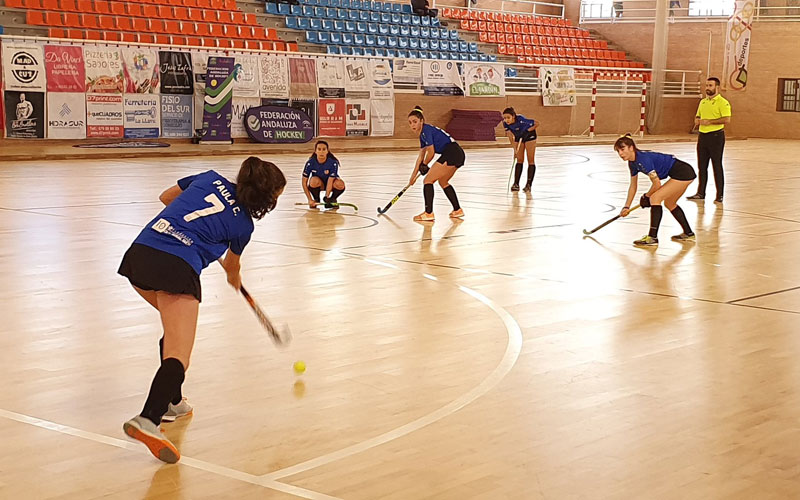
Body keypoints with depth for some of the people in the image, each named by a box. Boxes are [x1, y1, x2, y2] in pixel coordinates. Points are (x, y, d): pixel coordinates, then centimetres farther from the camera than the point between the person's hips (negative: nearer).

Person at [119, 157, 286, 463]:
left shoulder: (210, 178, 19)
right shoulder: (243, 224, 10)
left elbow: (166, 196, 33)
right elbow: (232, 266, 32)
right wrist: (235, 280, 55)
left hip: (139, 253, 7)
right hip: (177, 267, -7)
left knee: (175, 327, 29)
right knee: (178, 355, -13)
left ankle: (170, 401, 33)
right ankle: (147, 420, -36)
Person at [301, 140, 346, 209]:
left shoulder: (333, 162, -27)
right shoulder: (310, 163, -23)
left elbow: (330, 181, -32)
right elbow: (304, 182, -18)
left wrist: (327, 197, -39)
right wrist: (310, 200, -22)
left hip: (330, 182, -1)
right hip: (318, 184, 1)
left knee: (340, 184, -35)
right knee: (314, 180, -35)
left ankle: (332, 199, -2)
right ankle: (316, 200, -5)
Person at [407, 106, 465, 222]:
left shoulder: (426, 130, -9)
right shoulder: (423, 134, 20)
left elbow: (431, 152, -10)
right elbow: (421, 156, 28)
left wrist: (424, 166, 8)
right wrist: (414, 175, 31)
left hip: (451, 154, -10)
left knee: (428, 180, -5)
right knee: (443, 182, 28)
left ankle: (428, 213, -7)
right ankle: (457, 210, 32)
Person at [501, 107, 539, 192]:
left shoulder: (521, 120, -38)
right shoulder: (506, 124, -24)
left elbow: (537, 124, -28)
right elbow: (510, 137, -22)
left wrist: (528, 131, -27)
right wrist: (515, 149, -31)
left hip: (529, 135, -4)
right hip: (518, 137, 4)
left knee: (531, 160, -5)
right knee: (519, 160, 2)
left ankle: (528, 185, -4)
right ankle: (516, 184, 2)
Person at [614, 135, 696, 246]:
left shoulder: (643, 159, -23)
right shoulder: (633, 163, 5)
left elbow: (657, 184, -19)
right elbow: (633, 187, 17)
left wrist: (646, 197, -2)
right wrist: (626, 207, 18)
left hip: (683, 173, -10)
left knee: (655, 198, -15)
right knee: (669, 203, 25)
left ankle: (652, 238, -15)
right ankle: (688, 234, 38)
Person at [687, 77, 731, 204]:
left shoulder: (722, 102, -9)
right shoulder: (703, 102, 15)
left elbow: (727, 119, -18)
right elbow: (698, 116, 25)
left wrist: (709, 121, -19)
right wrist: (697, 121, 1)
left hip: (716, 136, -7)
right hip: (702, 135, 7)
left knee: (717, 166, -3)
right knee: (702, 166, 10)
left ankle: (719, 195, 2)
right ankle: (700, 193, 17)